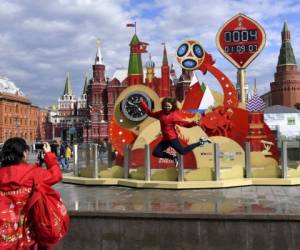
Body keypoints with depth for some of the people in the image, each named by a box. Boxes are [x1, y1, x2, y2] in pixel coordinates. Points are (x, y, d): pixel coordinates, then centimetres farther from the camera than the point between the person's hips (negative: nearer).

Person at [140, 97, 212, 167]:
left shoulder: (174, 115, -10)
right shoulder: (161, 113, 8)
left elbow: (184, 123, -16)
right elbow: (150, 113, 19)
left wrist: (193, 123, -33)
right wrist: (142, 103, 16)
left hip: (172, 138, -7)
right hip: (165, 139, 7)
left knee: (182, 151, -9)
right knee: (156, 153, 4)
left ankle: (200, 142, 8)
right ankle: (173, 157, 16)